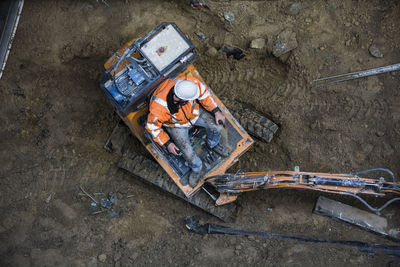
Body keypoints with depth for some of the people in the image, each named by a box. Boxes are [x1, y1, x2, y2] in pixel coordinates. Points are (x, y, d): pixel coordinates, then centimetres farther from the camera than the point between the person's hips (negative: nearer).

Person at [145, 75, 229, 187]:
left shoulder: (189, 82, -36)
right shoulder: (159, 107, -41)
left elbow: (203, 93, -13)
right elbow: (152, 126, -20)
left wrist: (216, 111, -13)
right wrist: (167, 144, -20)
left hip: (193, 111, 3)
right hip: (176, 125, -3)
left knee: (217, 126, -12)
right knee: (188, 153, -17)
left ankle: (212, 144, 24)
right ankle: (196, 168, 19)